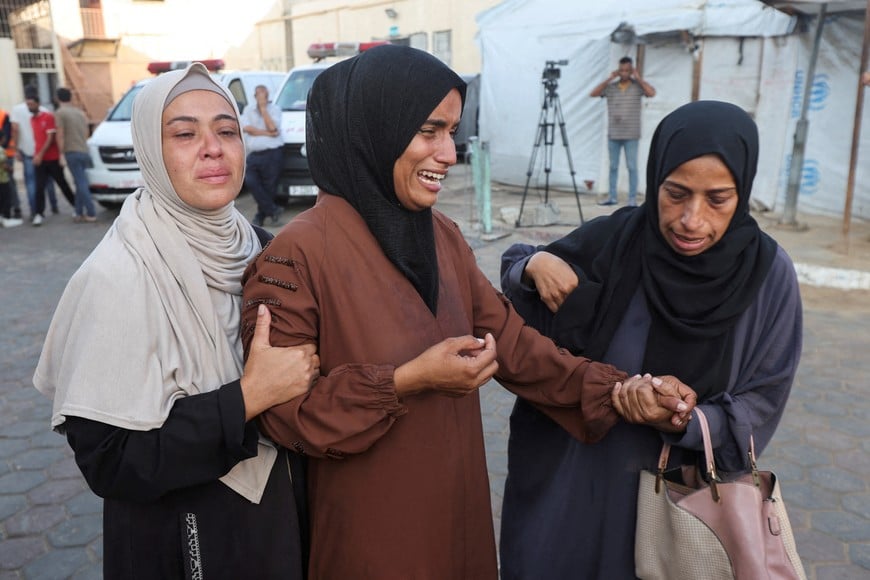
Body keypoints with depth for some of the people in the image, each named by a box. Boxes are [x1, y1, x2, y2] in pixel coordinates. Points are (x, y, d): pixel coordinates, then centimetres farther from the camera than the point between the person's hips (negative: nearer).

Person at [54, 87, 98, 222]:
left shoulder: (60, 113, -5)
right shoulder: (80, 112, 15)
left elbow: (60, 135, -9)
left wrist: (61, 153, -5)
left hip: (72, 152, -6)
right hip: (84, 151, 6)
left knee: (81, 183, -8)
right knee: (81, 182, 12)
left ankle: (91, 213, -10)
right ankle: (79, 213, 14)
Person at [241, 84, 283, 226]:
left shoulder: (274, 109, 6)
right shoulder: (248, 110, 15)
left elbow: (272, 127, -11)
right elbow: (247, 128, 0)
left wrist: (263, 107, -6)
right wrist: (267, 133, -7)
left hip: (272, 154, -3)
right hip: (254, 154, 3)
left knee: (268, 187, -2)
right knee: (250, 181, -14)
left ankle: (261, 215, 14)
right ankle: (272, 210, -5)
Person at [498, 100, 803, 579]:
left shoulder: (768, 274, -14)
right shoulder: (611, 241, -15)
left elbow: (760, 403, -10)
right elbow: (514, 273, -1)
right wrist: (534, 264, -23)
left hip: (685, 488, 0)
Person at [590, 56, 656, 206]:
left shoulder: (638, 86, 0)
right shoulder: (610, 86, 5)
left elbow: (652, 93, -16)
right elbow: (593, 94, -5)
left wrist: (638, 78, -9)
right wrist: (609, 79, -5)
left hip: (631, 135, -2)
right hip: (613, 134, 3)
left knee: (632, 167, 0)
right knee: (613, 167, 9)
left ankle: (633, 199, 4)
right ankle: (612, 197, 16)